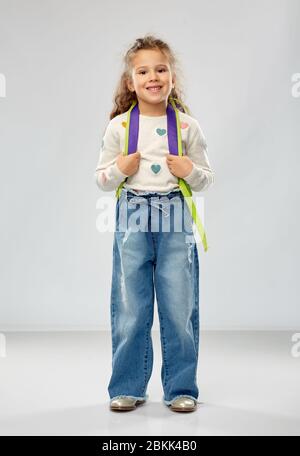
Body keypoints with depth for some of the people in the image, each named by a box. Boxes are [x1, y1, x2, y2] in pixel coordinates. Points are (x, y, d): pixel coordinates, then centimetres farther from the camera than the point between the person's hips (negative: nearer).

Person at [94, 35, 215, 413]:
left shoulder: (187, 126, 4)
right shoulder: (118, 126, 4)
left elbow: (207, 178, 10)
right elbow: (100, 178, 9)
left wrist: (191, 171, -10)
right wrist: (120, 169, -11)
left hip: (174, 219, 0)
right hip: (132, 218, 0)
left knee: (179, 308, 3)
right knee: (130, 309, 5)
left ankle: (181, 387, 16)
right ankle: (128, 387, 19)